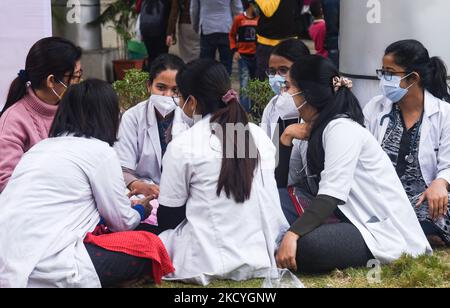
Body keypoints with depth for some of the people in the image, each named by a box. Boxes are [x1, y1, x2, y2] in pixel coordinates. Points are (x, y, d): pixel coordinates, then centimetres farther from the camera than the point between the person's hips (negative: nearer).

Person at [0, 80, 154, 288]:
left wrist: (125, 203, 41)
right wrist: (141, 212, 31)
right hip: (41, 274, -8)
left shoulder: (43, 146, 20)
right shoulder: (99, 151, -1)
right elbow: (122, 222, 8)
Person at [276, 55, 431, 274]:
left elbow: (332, 194, -26)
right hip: (358, 224, 10)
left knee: (305, 247, -31)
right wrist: (288, 137, 1)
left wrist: (292, 234, -36)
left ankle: (375, 261, -6)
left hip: (386, 233, -10)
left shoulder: (341, 128, -15)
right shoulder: (318, 129, 13)